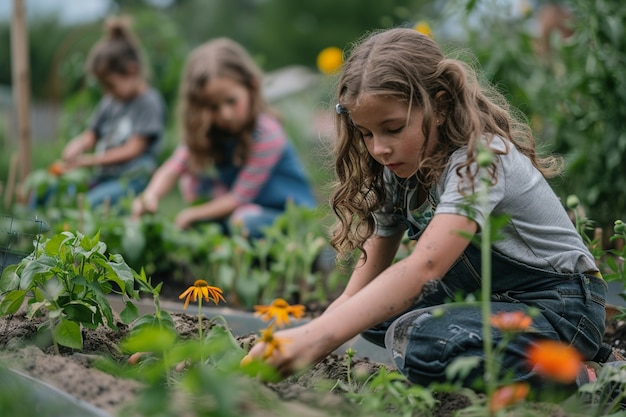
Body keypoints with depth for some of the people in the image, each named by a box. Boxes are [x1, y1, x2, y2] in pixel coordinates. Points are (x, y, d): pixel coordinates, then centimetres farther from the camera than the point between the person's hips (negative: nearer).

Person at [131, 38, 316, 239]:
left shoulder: (267, 134, -24)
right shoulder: (207, 130, -3)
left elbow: (240, 197, -20)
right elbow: (174, 167, -17)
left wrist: (193, 214, -13)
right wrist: (151, 196, -38)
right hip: (245, 207, 6)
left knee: (246, 220, -37)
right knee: (191, 181, -9)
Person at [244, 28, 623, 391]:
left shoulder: (479, 158, -26)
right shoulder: (399, 167, 1)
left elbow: (424, 268, -40)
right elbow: (373, 268, 5)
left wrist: (321, 336, -50)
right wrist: (324, 326, -14)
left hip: (561, 307, -10)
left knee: (419, 342, -30)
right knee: (372, 314, -2)